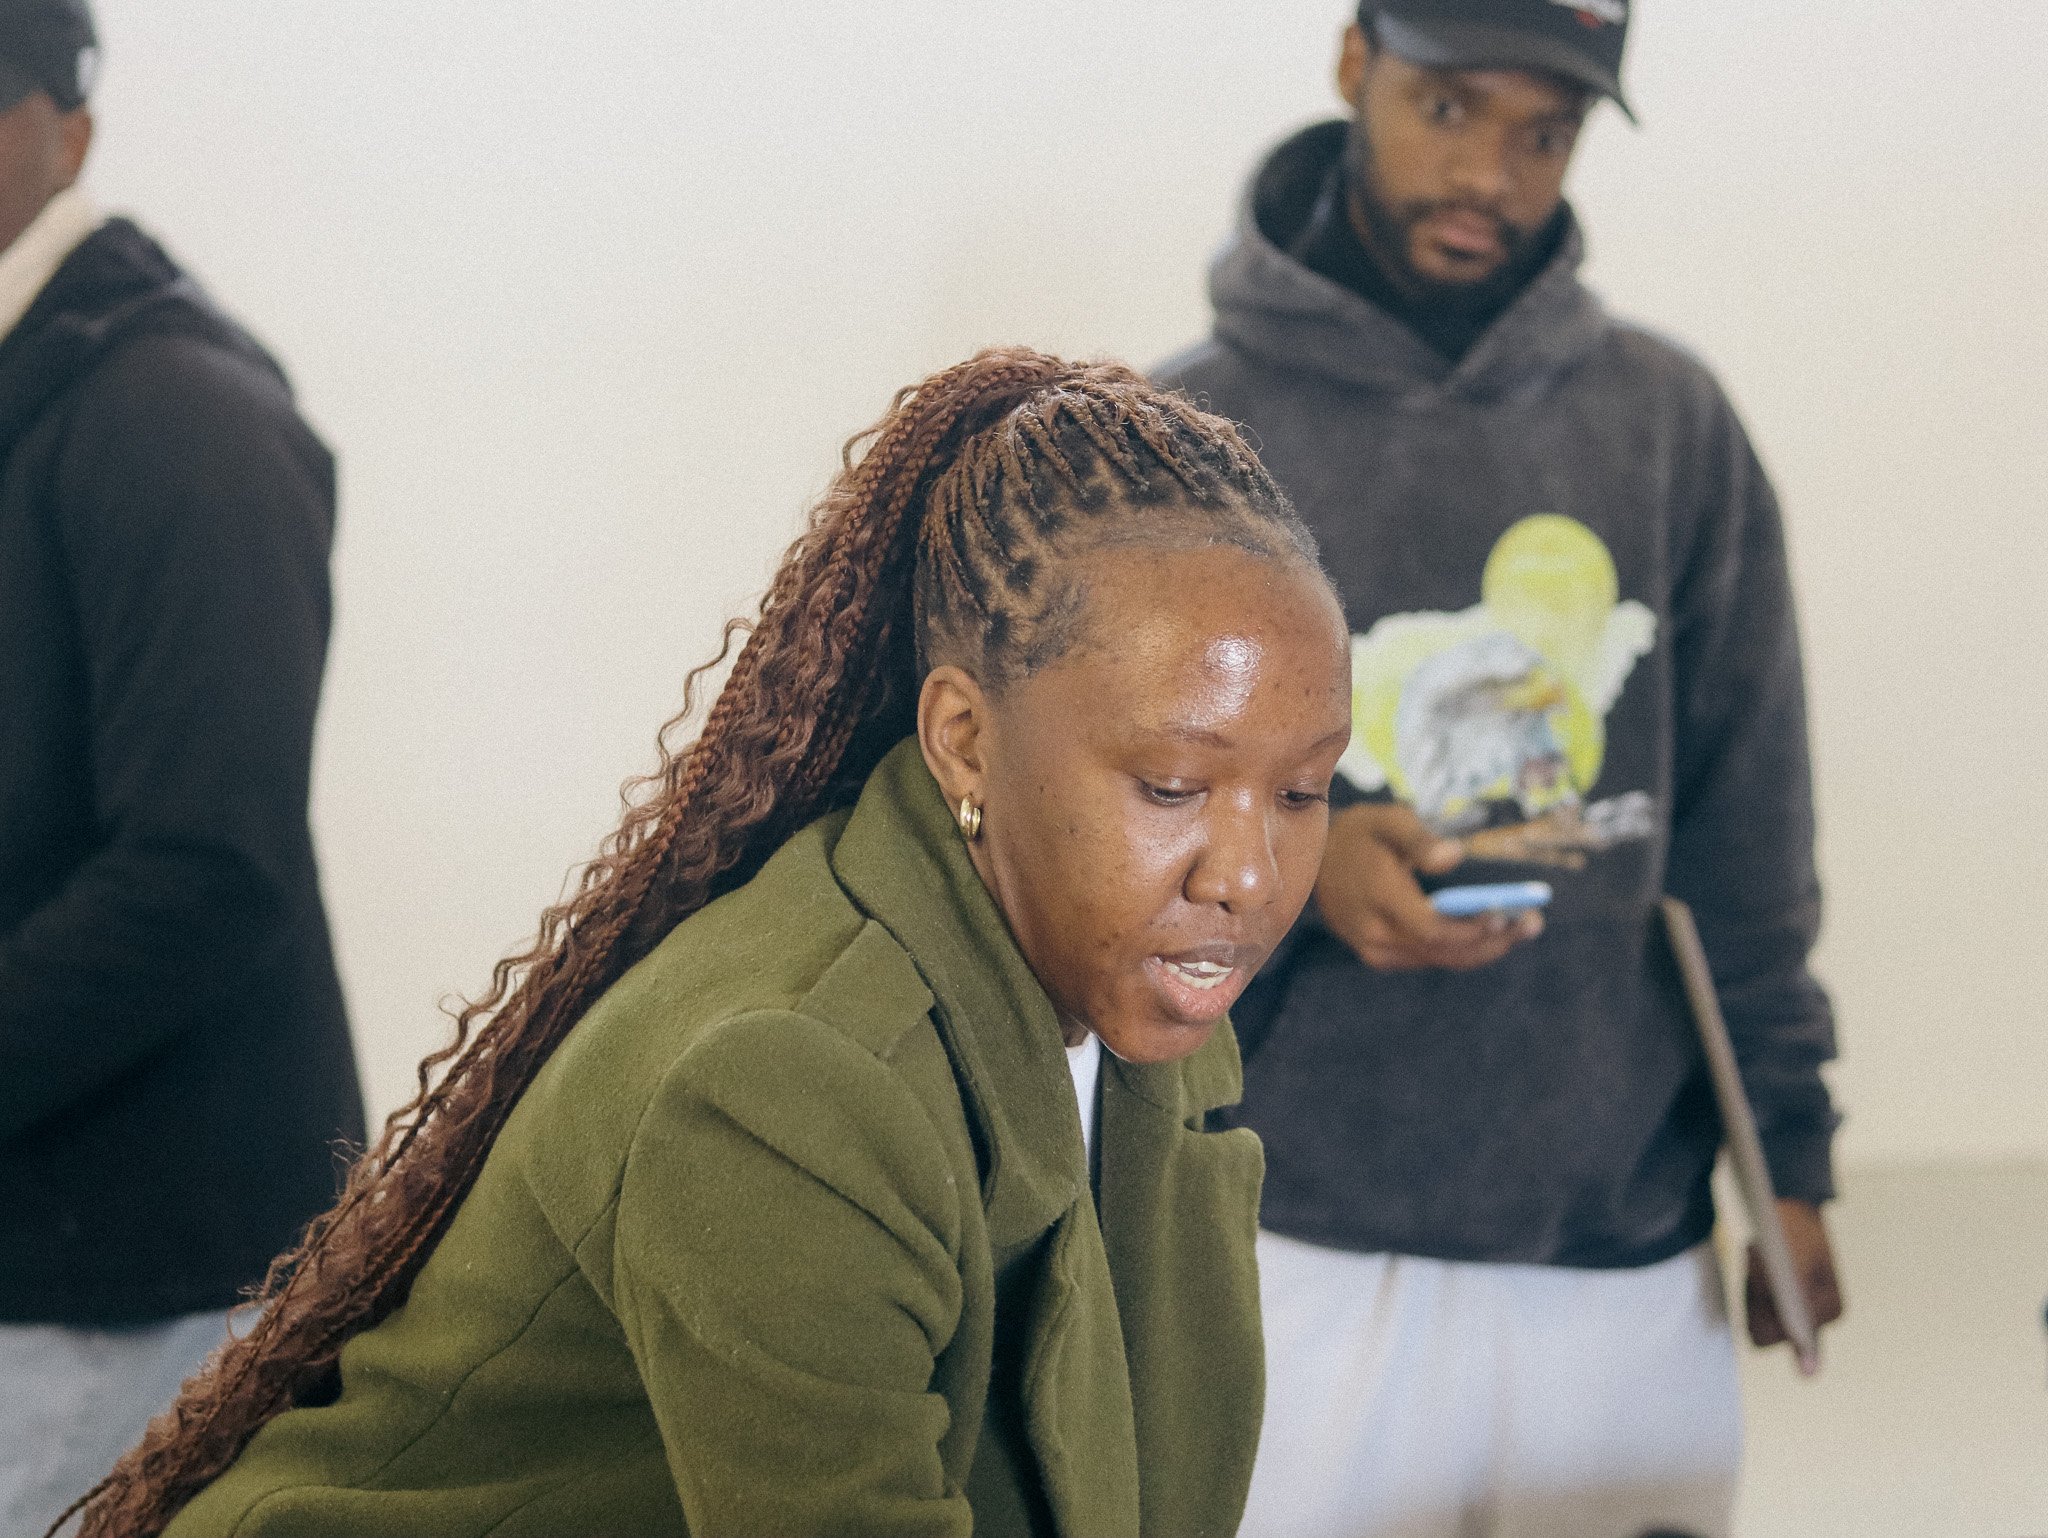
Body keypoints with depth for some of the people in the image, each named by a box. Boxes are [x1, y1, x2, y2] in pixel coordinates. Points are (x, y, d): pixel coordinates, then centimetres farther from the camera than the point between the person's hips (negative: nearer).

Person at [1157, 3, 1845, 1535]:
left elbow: (1748, 827, 10)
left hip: (1632, 1250, 2)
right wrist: (1296, 870, -18)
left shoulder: (1668, 420, 7)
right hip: (1298, 1254, -2)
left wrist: (1791, 1151, 7)